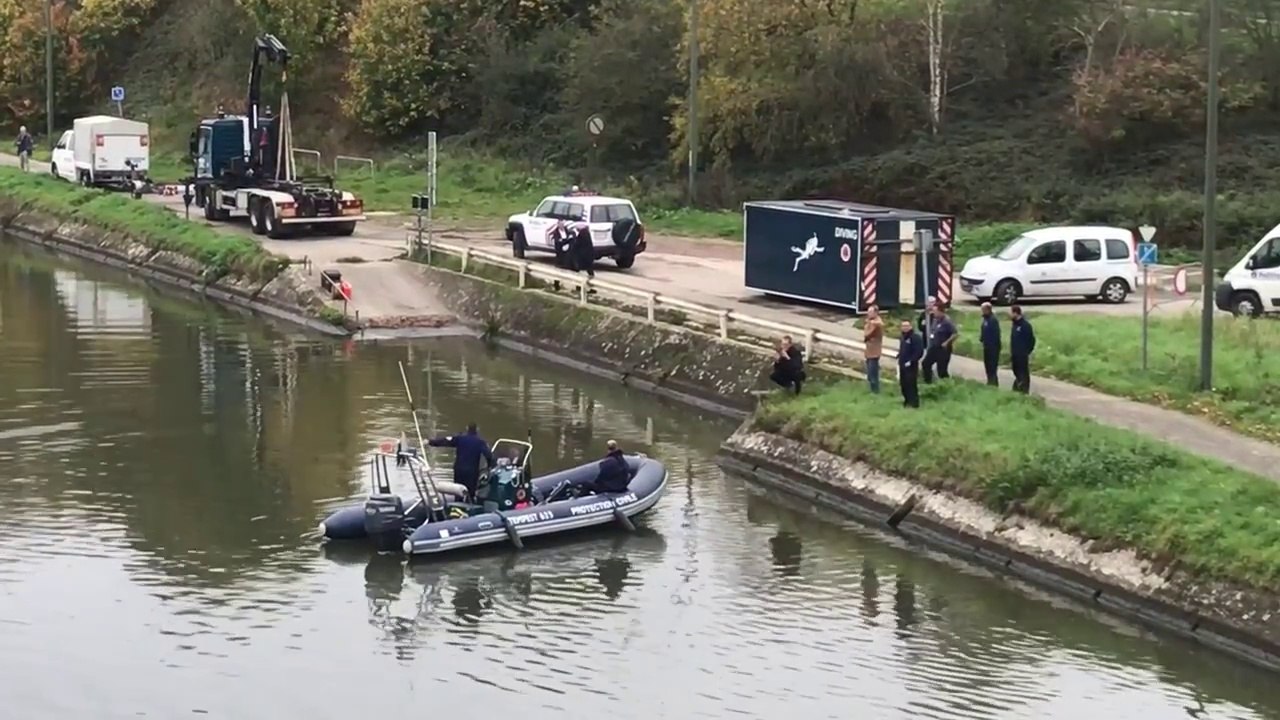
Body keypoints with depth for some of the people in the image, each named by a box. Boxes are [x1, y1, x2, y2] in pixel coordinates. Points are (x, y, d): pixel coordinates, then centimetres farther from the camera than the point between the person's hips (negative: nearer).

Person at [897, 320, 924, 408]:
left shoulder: (915, 338, -14)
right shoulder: (903, 338, 15)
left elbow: (919, 352, -20)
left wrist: (911, 361, -21)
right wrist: (899, 358, 9)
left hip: (911, 366, -9)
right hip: (902, 365, 9)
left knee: (911, 384, -9)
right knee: (903, 384, 13)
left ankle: (914, 402, -4)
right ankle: (907, 401, 25)